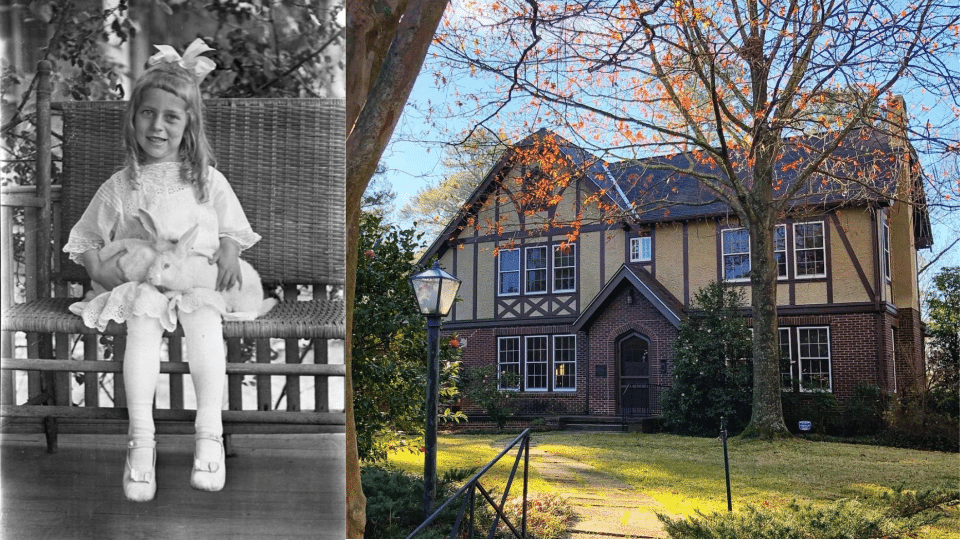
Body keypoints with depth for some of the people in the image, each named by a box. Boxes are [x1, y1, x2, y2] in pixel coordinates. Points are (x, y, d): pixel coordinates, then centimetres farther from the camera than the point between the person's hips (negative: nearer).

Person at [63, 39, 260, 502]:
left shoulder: (207, 180, 12)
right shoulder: (120, 187, 11)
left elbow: (232, 228, 16)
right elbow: (86, 238, 17)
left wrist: (229, 253, -6)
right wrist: (98, 266, -3)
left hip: (199, 278, 0)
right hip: (141, 281, 1)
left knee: (204, 325, -33)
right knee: (142, 327, -32)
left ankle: (209, 433, -34)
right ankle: (141, 439, -33)